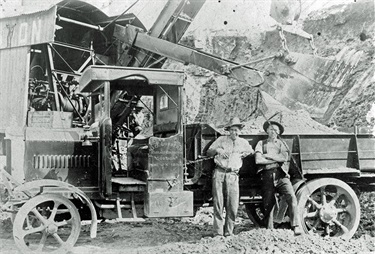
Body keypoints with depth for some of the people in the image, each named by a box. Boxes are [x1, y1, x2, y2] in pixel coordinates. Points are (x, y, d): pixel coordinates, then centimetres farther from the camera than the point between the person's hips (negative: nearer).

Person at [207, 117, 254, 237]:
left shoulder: (243, 143, 18)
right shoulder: (221, 139, 14)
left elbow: (253, 153, 27)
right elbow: (208, 152, 14)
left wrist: (245, 154, 7)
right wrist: (217, 150, -5)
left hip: (232, 175, 1)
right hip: (219, 172, -1)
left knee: (233, 205, -7)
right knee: (218, 203, -5)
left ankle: (229, 231, 6)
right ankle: (218, 232, 0)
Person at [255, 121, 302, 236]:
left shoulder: (282, 143, 17)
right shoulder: (261, 143, 13)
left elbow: (285, 158, -3)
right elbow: (258, 160, -3)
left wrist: (268, 155, -3)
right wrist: (277, 160, -1)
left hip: (281, 175, 0)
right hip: (267, 176, 0)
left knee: (291, 197, -19)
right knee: (268, 204, 0)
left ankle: (296, 226, -20)